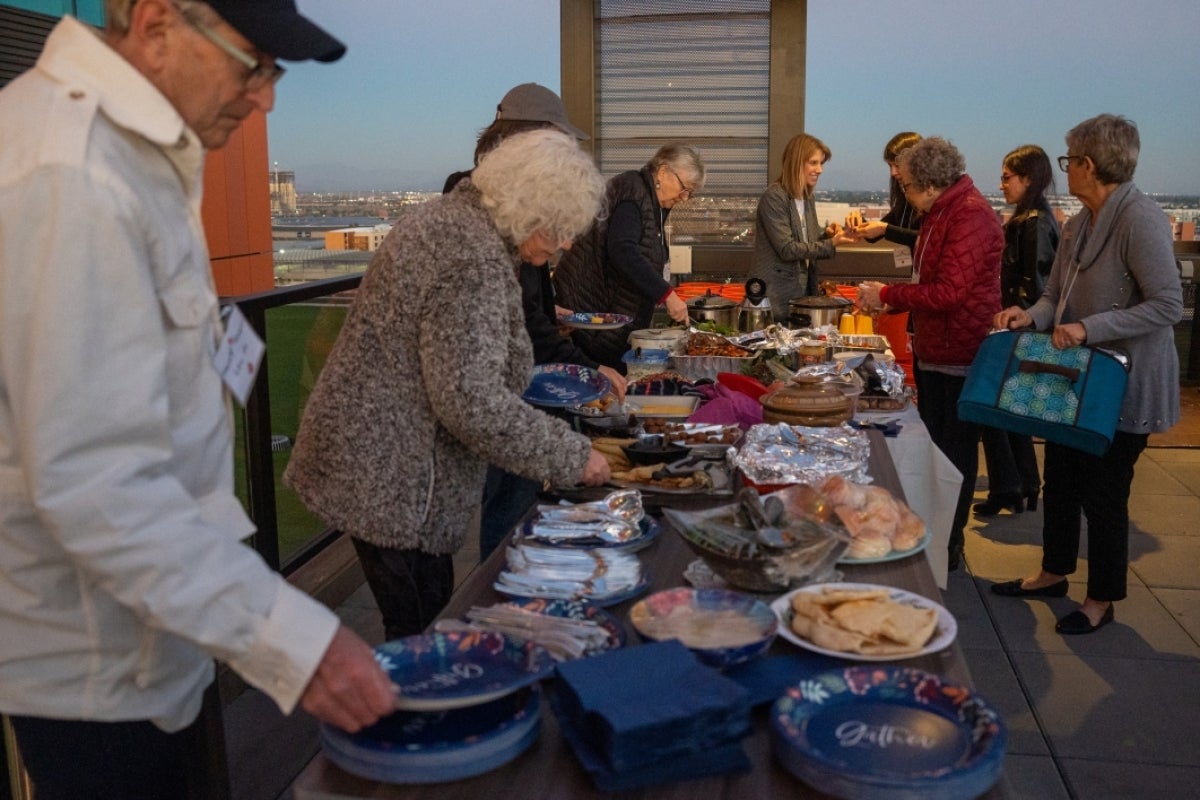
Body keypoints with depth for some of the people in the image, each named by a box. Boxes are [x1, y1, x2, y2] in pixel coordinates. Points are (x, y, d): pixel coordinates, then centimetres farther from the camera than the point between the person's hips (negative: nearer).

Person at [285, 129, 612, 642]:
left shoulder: (448, 216, 9)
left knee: (430, 616, 18)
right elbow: (471, 402, -27)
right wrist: (572, 457, -17)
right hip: (392, 478, -10)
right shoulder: (474, 259, -24)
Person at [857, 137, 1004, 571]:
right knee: (933, 446, 17)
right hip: (933, 352, 10)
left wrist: (888, 295, -17)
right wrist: (891, 300, 7)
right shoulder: (940, 213, 14)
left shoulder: (970, 217, -20)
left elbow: (949, 291, -26)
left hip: (958, 356, -10)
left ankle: (948, 548, 12)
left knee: (954, 452, 1)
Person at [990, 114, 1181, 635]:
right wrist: (1032, 316, -9)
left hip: (1124, 384, -8)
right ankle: (1053, 573, 37)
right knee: (1060, 480, 18)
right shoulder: (1079, 225, 6)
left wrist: (1089, 329, -27)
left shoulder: (1140, 220, -20)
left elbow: (1168, 305, -23)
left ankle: (1102, 601, 22)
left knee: (1103, 493, 4)